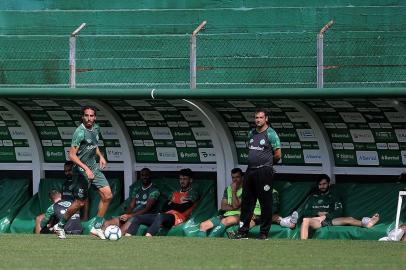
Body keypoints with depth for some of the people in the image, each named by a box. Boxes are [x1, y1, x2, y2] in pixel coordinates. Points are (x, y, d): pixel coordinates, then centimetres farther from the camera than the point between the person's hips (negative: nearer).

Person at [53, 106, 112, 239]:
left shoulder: (96, 128, 5)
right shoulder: (80, 132, -21)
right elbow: (72, 155, -25)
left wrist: (100, 156, 10)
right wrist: (86, 169, -31)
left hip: (93, 167, 8)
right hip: (81, 169, -8)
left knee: (107, 195, -3)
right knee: (80, 202, -1)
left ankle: (97, 227, 8)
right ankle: (60, 226, 19)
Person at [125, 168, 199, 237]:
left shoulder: (193, 194, 10)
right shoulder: (175, 193, 31)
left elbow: (182, 209, -5)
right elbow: (164, 209, 18)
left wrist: (171, 205, 12)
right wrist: (178, 205, 1)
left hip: (178, 217, -7)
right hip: (166, 215, 7)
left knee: (160, 216, -42)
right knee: (137, 218, -12)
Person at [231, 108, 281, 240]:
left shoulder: (271, 134, -5)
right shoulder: (251, 133, 15)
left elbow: (278, 155, -5)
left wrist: (266, 164, 6)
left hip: (264, 172, -7)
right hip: (250, 170, 7)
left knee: (265, 203, -3)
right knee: (246, 201, 7)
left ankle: (264, 233, 0)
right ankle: (243, 231, 13)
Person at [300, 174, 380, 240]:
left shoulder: (333, 198, 23)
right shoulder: (312, 197, 23)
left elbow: (338, 213, 8)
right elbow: (305, 212, 12)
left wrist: (326, 216, -8)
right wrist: (318, 213, -5)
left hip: (329, 220, 2)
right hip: (314, 220, -2)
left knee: (348, 219, -23)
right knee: (306, 220, -38)